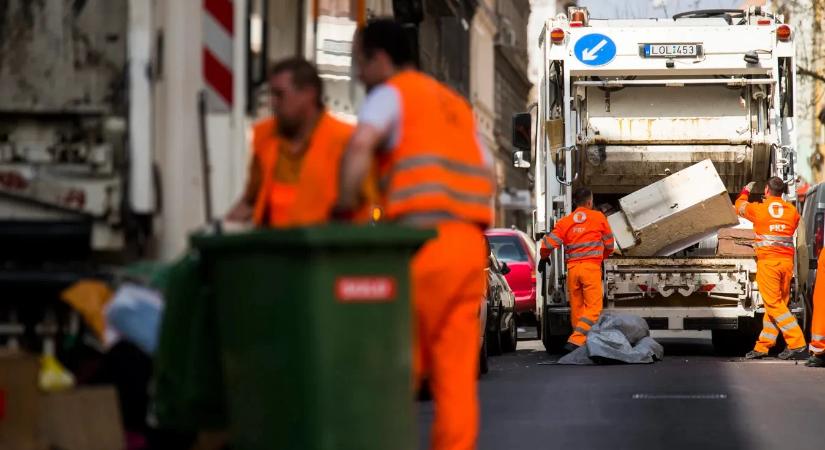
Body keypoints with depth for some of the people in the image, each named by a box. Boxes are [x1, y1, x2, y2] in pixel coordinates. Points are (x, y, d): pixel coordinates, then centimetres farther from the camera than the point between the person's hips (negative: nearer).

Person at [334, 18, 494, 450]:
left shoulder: (391, 94, 3)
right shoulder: (455, 103, 27)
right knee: (456, 371, 3)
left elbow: (360, 144, -18)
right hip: (471, 244, 7)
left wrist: (344, 209, -10)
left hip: (424, 239, -7)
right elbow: (487, 176, 26)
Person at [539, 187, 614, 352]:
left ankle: (580, 340, 16)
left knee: (576, 307, 11)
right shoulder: (599, 217, 5)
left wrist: (544, 258, 20)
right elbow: (609, 244, 15)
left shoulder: (565, 221, 7)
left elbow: (549, 243, -2)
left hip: (572, 268, 3)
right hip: (591, 266, -3)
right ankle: (576, 341, -21)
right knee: (593, 307, -6)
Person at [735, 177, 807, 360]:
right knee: (778, 303, 9)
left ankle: (797, 344, -16)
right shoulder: (792, 211, 6)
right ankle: (763, 345, 14)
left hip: (767, 261, -5)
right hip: (787, 261, 5)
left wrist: (745, 191, 38)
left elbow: (740, 206, 16)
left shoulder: (758, 209, -4)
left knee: (773, 304, -6)